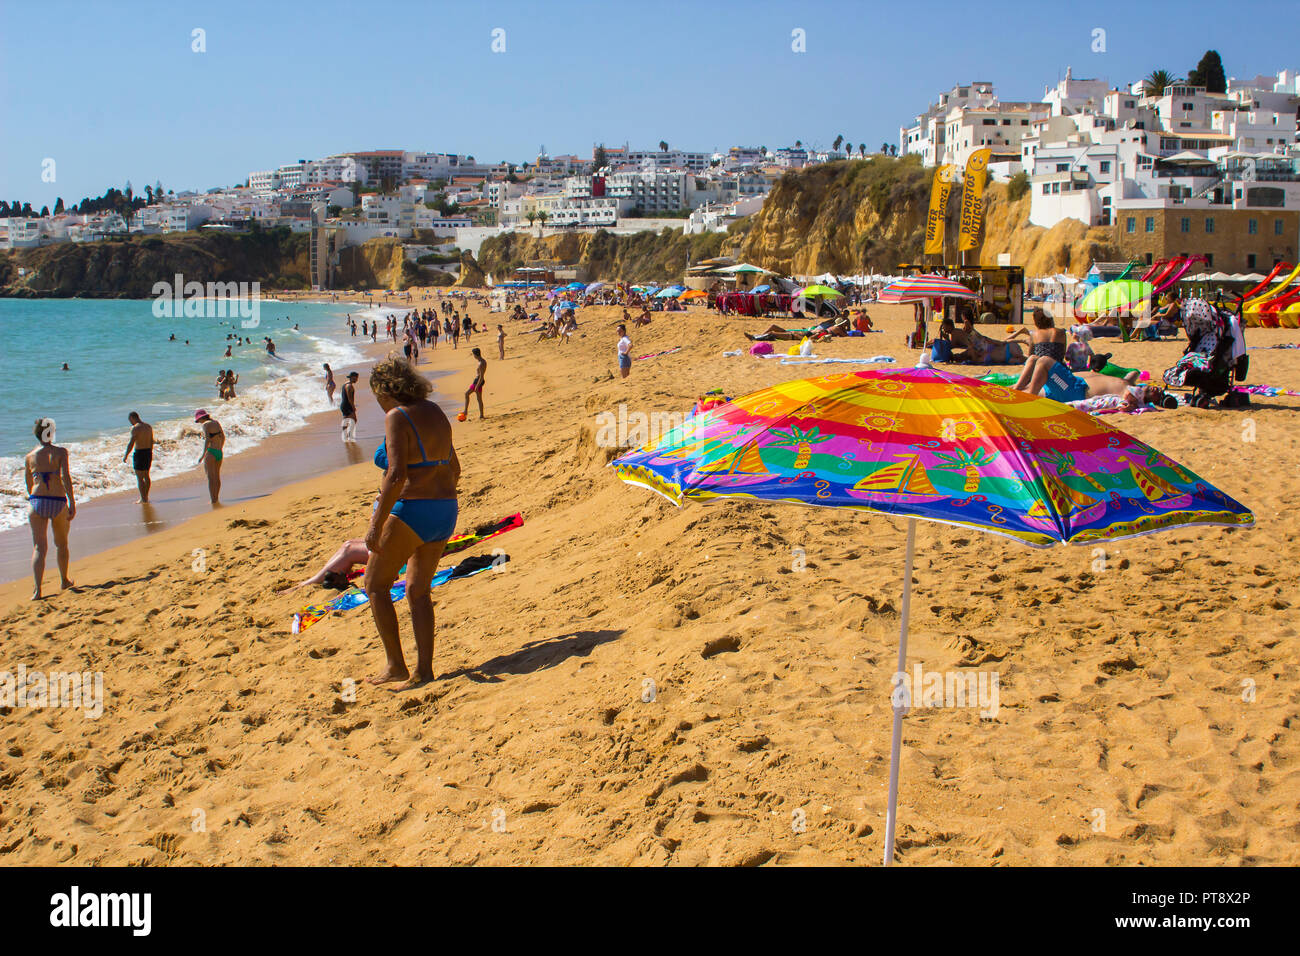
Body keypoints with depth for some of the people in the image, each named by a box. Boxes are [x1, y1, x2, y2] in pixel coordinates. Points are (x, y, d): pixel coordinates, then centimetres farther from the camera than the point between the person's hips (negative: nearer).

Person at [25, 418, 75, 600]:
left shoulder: (29, 456, 7)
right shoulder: (60, 452, -3)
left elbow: (29, 484, 12)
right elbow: (65, 476, -14)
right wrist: (72, 502, -14)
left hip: (36, 502, 1)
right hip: (58, 502, -1)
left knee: (39, 547, -1)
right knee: (61, 544, 20)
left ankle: (38, 589, -15)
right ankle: (64, 581, 36)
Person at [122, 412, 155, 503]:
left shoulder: (135, 428, -15)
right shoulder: (149, 426, 8)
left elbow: (131, 443, -18)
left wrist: (125, 456, -10)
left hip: (139, 454, -8)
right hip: (148, 452, 8)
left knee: (139, 478, -1)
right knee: (146, 476, 16)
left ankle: (144, 499, -1)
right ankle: (146, 497, 24)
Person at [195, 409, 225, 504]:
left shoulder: (205, 424, -8)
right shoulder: (216, 422, 12)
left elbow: (207, 440, -19)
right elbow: (223, 437, 22)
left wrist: (203, 455, -22)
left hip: (210, 452, -7)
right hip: (219, 453, 7)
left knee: (211, 478, -4)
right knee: (217, 476, 18)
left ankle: (213, 501, -6)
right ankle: (216, 499, 27)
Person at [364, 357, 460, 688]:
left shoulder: (398, 417, -12)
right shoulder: (435, 412, 13)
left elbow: (396, 475, -22)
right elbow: (454, 469, 19)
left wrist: (376, 524, -20)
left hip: (409, 512, -8)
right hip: (444, 512, 8)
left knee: (375, 584, 8)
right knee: (418, 591, 16)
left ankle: (395, 664, 6)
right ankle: (424, 670, 13)